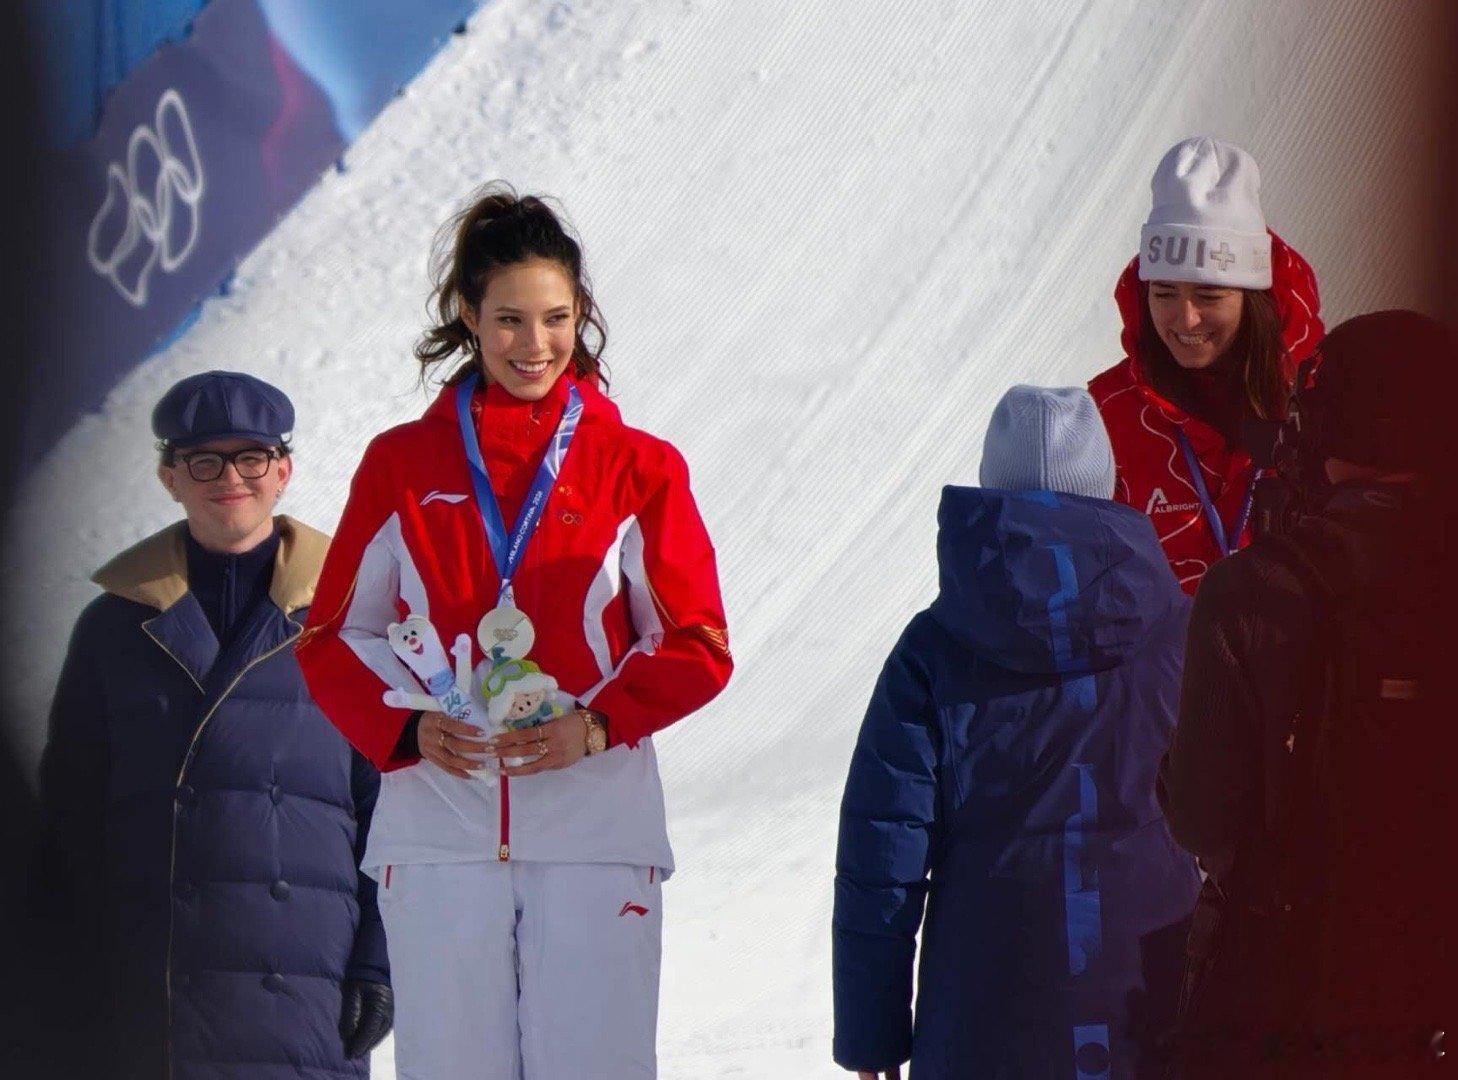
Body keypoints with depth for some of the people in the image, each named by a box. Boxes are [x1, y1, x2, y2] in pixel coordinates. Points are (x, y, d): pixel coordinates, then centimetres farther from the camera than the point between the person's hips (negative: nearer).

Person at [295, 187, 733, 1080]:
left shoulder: (638, 468, 5)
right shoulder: (403, 466, 8)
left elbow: (698, 646, 4)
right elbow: (335, 637, 10)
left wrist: (595, 725, -13)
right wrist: (409, 726, -9)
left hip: (595, 833, -1)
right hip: (439, 830, 1)